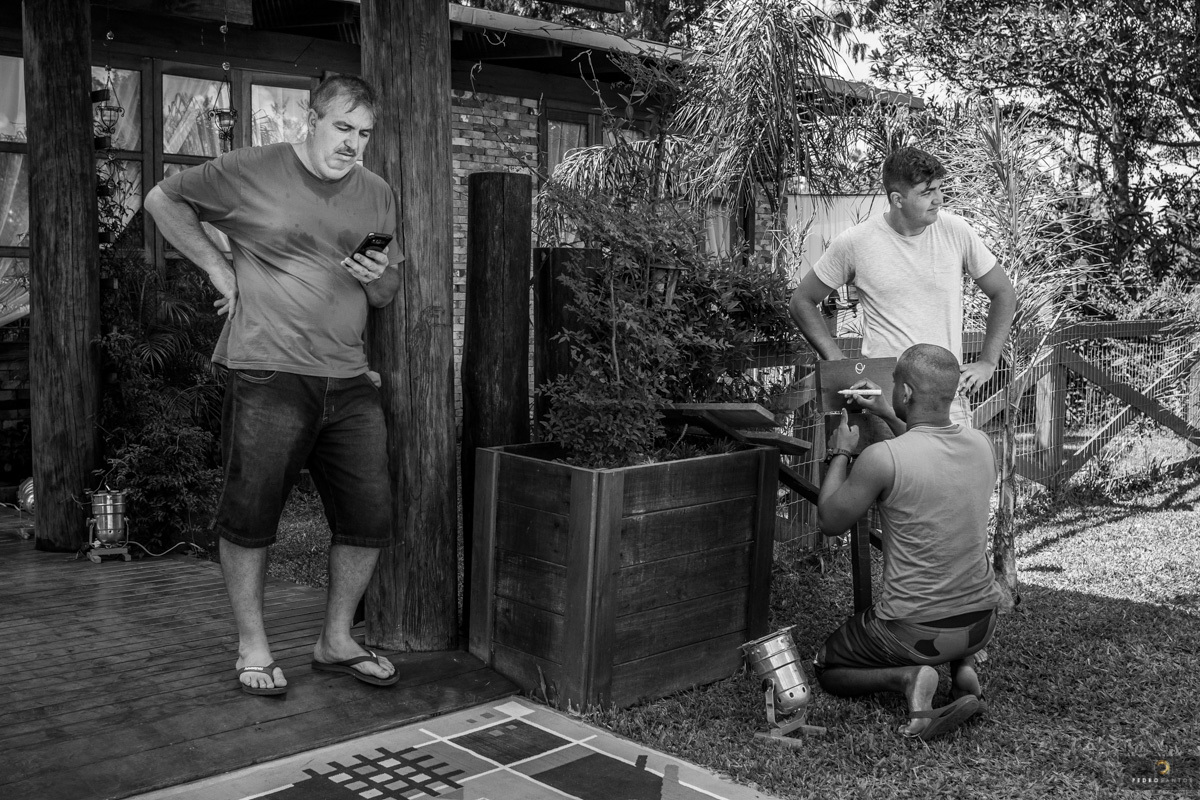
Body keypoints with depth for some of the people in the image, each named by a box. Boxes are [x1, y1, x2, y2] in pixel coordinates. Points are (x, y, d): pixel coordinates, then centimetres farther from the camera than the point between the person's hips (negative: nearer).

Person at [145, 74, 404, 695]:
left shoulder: (377, 195, 14)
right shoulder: (250, 171, -1)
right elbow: (163, 200, 10)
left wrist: (379, 277, -4)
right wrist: (217, 267, 1)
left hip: (348, 381, 5)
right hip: (268, 375, -5)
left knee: (369, 519, 5)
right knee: (250, 517, 0)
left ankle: (336, 641, 24)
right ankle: (252, 649, 18)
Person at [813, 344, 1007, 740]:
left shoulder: (882, 458, -24)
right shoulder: (982, 444, -6)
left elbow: (830, 521, -7)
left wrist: (840, 453, 5)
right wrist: (890, 417, 19)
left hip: (912, 630, -5)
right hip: (983, 622, 5)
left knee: (826, 671, 21)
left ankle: (907, 676, -6)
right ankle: (964, 666, 12)